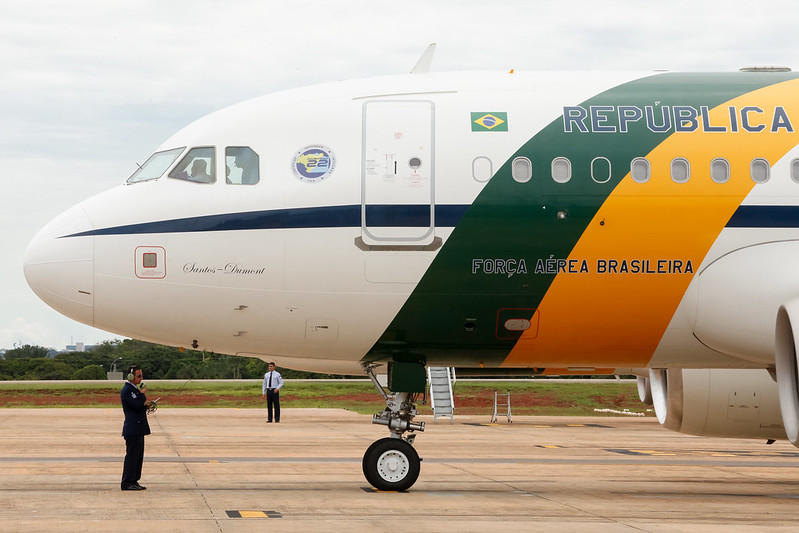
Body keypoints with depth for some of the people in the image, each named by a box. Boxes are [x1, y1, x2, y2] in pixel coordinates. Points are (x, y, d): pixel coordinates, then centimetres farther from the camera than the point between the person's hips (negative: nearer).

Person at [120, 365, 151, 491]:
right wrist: (143, 393, -9)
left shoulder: (134, 389, 18)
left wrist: (145, 405, 6)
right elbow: (138, 405, -22)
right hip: (132, 429, -10)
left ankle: (133, 482, 15)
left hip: (138, 429, 10)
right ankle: (127, 483, -5)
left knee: (138, 456, 11)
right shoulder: (127, 390, -14)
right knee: (132, 455, -8)